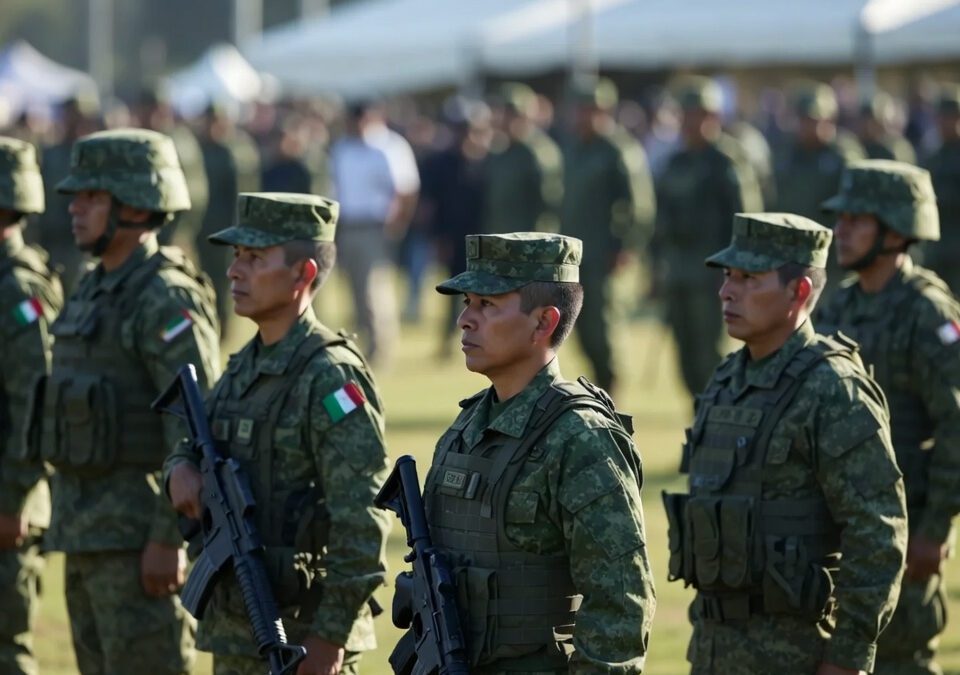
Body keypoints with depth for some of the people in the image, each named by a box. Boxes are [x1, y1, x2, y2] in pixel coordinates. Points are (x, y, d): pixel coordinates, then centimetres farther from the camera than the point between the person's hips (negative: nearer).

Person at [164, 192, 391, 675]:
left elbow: (361, 523, -20)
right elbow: (198, 442, 24)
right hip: (233, 630, 9)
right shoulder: (245, 366, 11)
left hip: (304, 633, -9)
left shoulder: (332, 378, -15)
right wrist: (182, 468, -2)